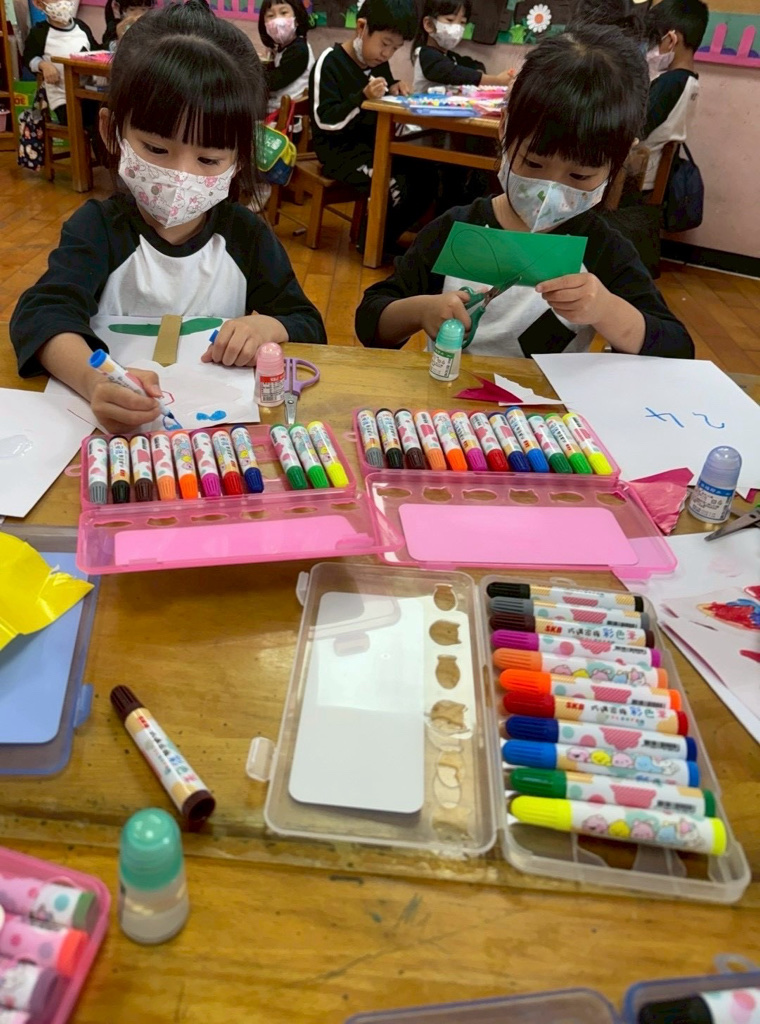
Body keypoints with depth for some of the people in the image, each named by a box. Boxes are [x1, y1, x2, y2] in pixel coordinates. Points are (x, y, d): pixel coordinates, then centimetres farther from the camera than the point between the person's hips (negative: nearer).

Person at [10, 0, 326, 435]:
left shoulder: (248, 236, 1)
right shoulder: (98, 228, -5)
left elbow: (309, 325, 7)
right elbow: (42, 312, -21)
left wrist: (267, 327, -17)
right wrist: (92, 379, -42)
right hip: (117, 419, -2)